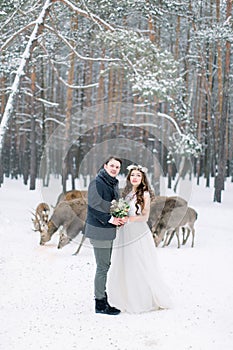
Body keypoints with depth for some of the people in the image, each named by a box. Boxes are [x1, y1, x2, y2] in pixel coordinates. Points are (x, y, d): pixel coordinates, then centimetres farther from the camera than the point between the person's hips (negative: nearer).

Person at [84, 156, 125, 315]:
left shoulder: (114, 184, 14)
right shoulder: (97, 183, -14)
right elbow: (94, 206, -20)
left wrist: (119, 219, 5)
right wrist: (110, 219, -19)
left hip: (109, 230, 9)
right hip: (99, 230, -9)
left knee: (105, 266, 15)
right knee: (102, 267, -5)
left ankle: (102, 300, 25)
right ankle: (100, 304, 3)